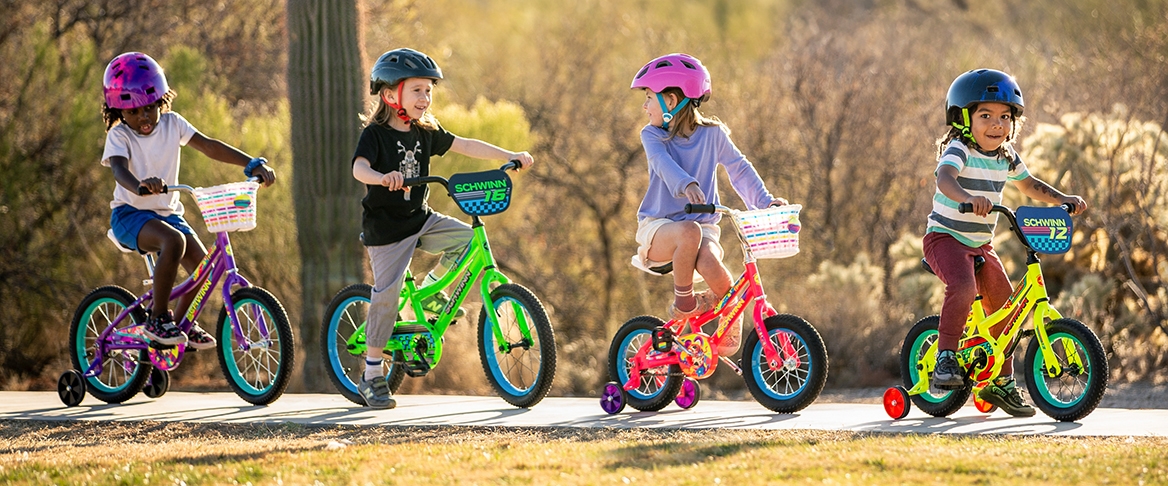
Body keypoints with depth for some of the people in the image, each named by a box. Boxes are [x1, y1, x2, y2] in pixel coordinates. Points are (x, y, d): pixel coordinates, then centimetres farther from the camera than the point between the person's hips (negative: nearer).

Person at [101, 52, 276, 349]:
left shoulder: (172, 124, 2)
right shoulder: (119, 136, -11)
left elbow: (209, 147, -4)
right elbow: (120, 169, -30)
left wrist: (253, 164, -17)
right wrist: (140, 186, -54)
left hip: (167, 213, 5)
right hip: (130, 213, -5)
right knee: (173, 241, -35)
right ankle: (157, 319, -24)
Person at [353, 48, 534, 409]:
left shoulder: (425, 133, 6)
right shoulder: (375, 135, -14)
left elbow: (465, 146, 6)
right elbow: (359, 167, -31)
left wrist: (511, 157, -2)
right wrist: (381, 177, -53)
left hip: (420, 219, 6)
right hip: (385, 227, -6)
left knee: (467, 238, -12)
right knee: (387, 295, -11)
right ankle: (372, 375, 0)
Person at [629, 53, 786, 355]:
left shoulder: (712, 134, 6)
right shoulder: (652, 136, 2)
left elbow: (739, 169, 12)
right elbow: (664, 164, -19)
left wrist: (766, 201, -5)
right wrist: (686, 185, -41)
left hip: (704, 226, 1)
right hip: (658, 228, -1)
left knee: (710, 266, -36)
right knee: (690, 233, -40)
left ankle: (730, 337, -7)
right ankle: (682, 303, -16)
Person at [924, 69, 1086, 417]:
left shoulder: (1005, 156, 5)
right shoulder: (958, 150, -18)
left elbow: (1029, 185, 22)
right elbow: (945, 179, -38)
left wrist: (1064, 199, 7)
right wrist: (968, 197, -59)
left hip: (980, 244, 7)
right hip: (946, 237, -7)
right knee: (963, 287, -34)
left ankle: (1002, 383, 17)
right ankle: (945, 359, -24)